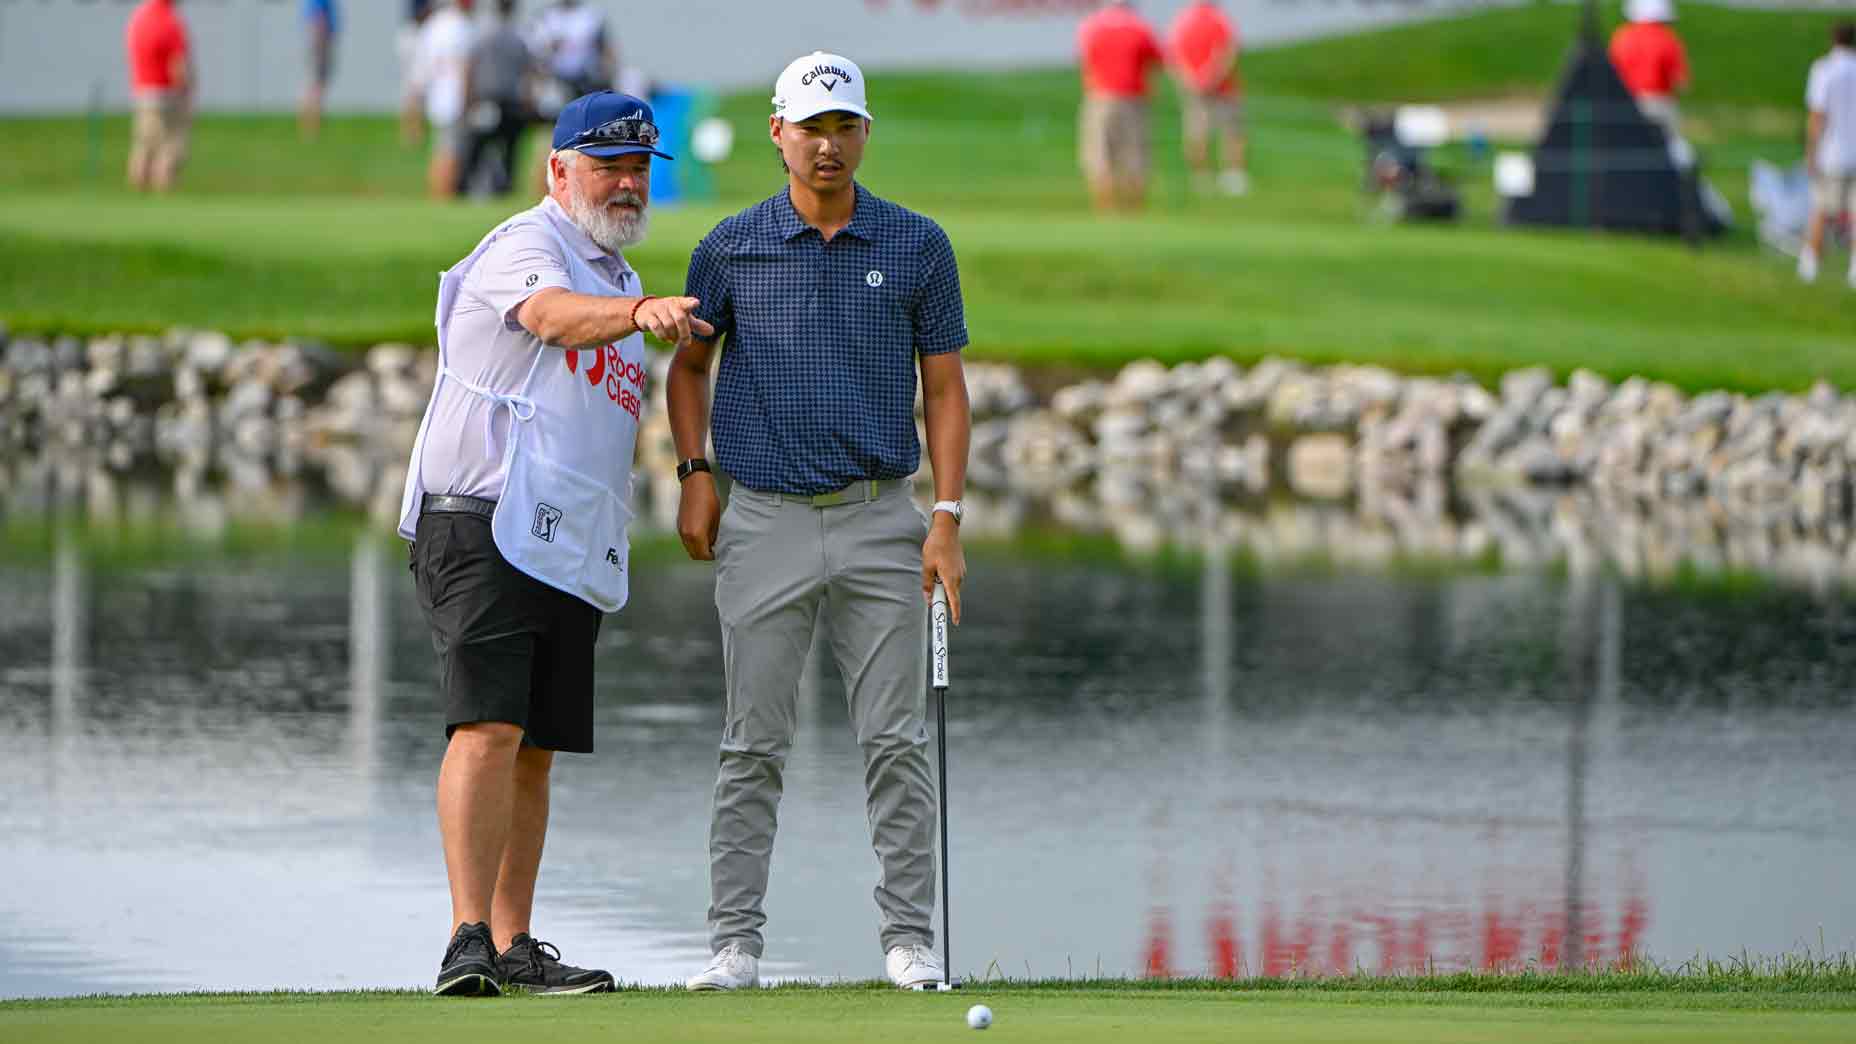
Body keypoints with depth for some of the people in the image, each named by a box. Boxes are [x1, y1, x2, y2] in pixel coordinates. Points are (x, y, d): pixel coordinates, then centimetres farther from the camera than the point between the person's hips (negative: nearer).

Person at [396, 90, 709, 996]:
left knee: (535, 749, 9)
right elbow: (551, 313, -31)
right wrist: (637, 311, -49)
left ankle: (513, 947, 12)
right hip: (482, 523, -9)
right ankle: (469, 941, -26)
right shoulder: (526, 245, -7)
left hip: (573, 547, 9)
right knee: (489, 728, -19)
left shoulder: (615, 276, 22)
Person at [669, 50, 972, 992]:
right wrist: (694, 475, 3)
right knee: (754, 746, 0)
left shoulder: (917, 247, 2)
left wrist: (948, 517, -5)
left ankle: (909, 940, 3)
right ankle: (734, 941, 3)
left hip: (881, 524, 0)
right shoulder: (732, 248, 2)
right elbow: (689, 365, 16)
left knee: (896, 742, -1)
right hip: (766, 524, 0)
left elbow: (945, 388, 4)